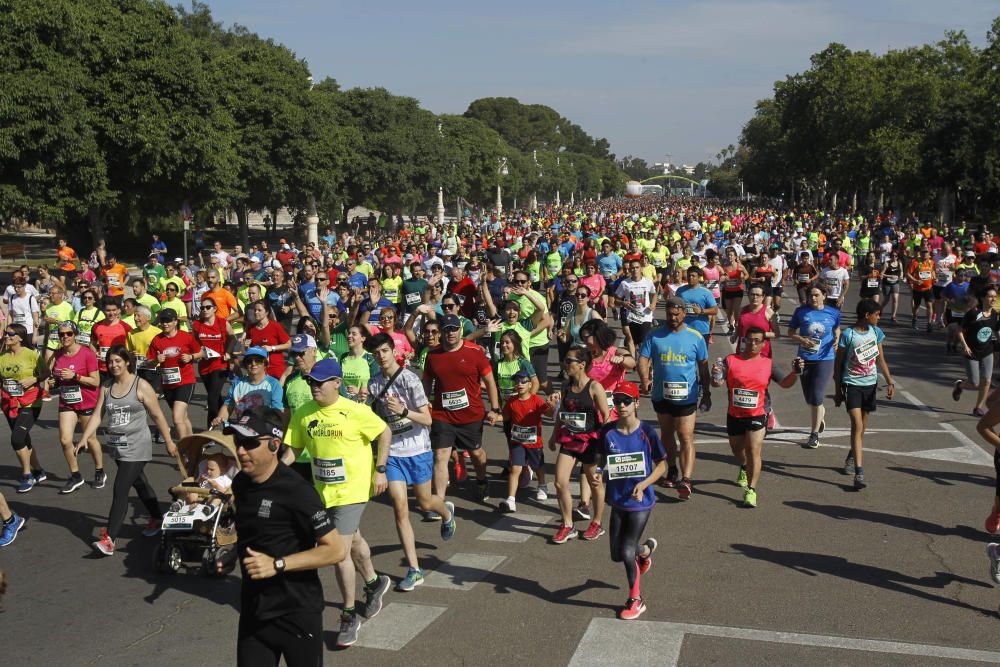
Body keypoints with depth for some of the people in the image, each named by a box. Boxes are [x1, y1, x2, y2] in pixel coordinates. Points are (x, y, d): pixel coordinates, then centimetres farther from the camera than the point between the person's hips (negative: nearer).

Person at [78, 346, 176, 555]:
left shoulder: (141, 386, -8)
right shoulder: (106, 388, 7)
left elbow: (157, 415, -4)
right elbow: (97, 415, 2)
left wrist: (169, 442, -1)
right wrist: (85, 438, -14)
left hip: (136, 446, -6)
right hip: (116, 446, 6)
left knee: (120, 490, -12)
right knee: (139, 483, 20)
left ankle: (109, 539, -13)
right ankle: (157, 518, 40)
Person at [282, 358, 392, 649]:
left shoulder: (355, 411, -17)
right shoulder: (302, 415, -3)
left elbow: (384, 433, -8)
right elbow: (293, 449, 4)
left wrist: (380, 470, -12)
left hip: (352, 490, -6)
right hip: (323, 490, 6)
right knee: (353, 541, 25)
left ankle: (349, 616, 6)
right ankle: (374, 583, 51)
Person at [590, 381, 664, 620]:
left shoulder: (646, 432, -13)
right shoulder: (608, 432, -4)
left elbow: (661, 465, -6)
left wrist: (643, 484, -19)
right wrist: (598, 471, -12)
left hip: (640, 502, -4)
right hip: (617, 501, 4)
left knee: (627, 552, -6)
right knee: (617, 555, 12)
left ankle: (635, 600, 17)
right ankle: (646, 548, 47)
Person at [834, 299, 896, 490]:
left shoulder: (875, 332, 4)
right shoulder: (848, 334, -12)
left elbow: (880, 359, 12)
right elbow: (838, 363, -5)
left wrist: (889, 381, 3)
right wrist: (838, 390, -1)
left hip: (870, 384, 6)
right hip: (851, 384, -5)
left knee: (862, 427, 14)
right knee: (857, 425, -15)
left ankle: (852, 457, 39)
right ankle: (859, 473, -19)